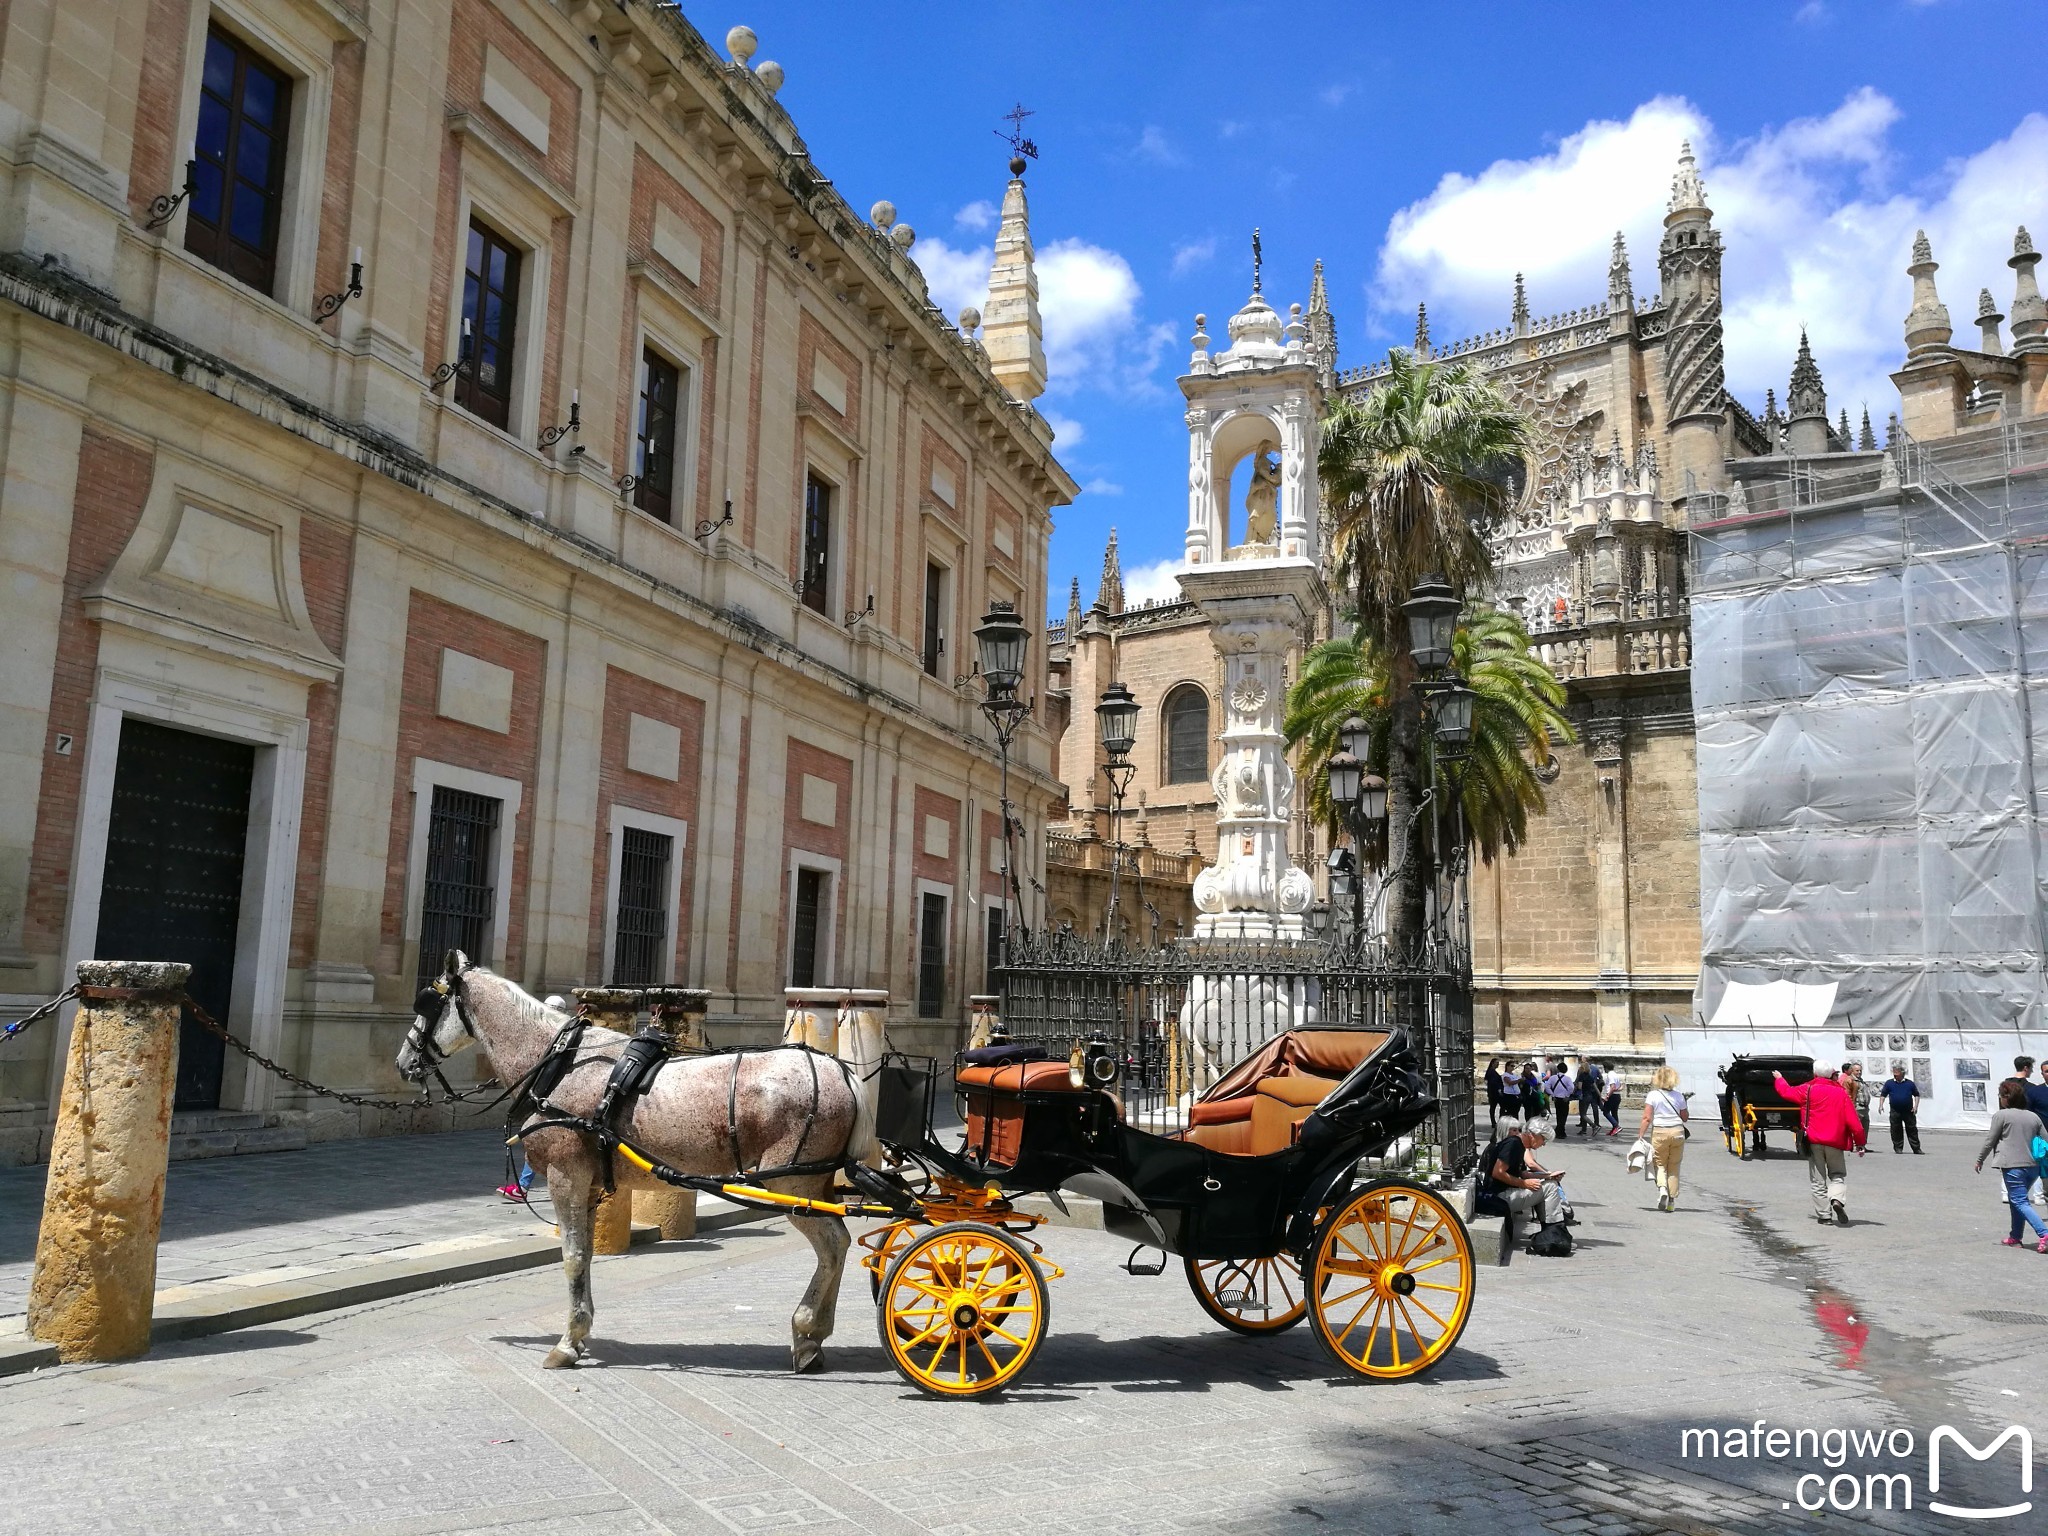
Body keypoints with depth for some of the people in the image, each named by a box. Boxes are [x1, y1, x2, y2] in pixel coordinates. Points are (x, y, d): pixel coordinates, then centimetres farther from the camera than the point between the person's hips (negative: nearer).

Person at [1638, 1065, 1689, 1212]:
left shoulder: (1652, 1095, -4)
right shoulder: (1679, 1096, 3)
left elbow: (1647, 1118, -11)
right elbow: (1685, 1117, 11)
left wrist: (1641, 1135, -8)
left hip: (1659, 1133, -2)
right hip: (1677, 1132, 2)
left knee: (1660, 1164, 10)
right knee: (1674, 1167, 11)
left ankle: (1662, 1188, -18)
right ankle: (1672, 1201, 13)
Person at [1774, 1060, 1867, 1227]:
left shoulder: (1807, 1090, 1)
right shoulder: (1841, 1093, 0)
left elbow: (1786, 1092, 16)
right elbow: (1853, 1121, -3)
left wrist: (1779, 1078, 37)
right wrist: (1859, 1143, 5)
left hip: (1813, 1141, 0)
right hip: (1835, 1142, 0)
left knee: (1819, 1180, 7)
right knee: (1838, 1175, 13)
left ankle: (1824, 1215, 4)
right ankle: (1837, 1199, -16)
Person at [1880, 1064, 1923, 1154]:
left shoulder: (1910, 1083, 2)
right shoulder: (1889, 1083, 2)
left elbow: (1917, 1095, 10)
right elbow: (1883, 1095, 8)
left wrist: (1915, 1106, 0)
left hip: (1908, 1111, 0)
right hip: (1895, 1112, 0)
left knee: (1912, 1130, 4)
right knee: (1896, 1131, 3)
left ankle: (1917, 1149, 11)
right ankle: (1898, 1148, 13)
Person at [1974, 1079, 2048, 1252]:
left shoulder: (2001, 1115, -5)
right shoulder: (2034, 1116, 11)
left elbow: (1989, 1141, -3)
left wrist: (1980, 1160, 9)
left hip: (2013, 1166, -7)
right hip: (2033, 1166, 7)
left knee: (2020, 1202, -6)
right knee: (2017, 1200, 20)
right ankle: (2015, 1237, 24)